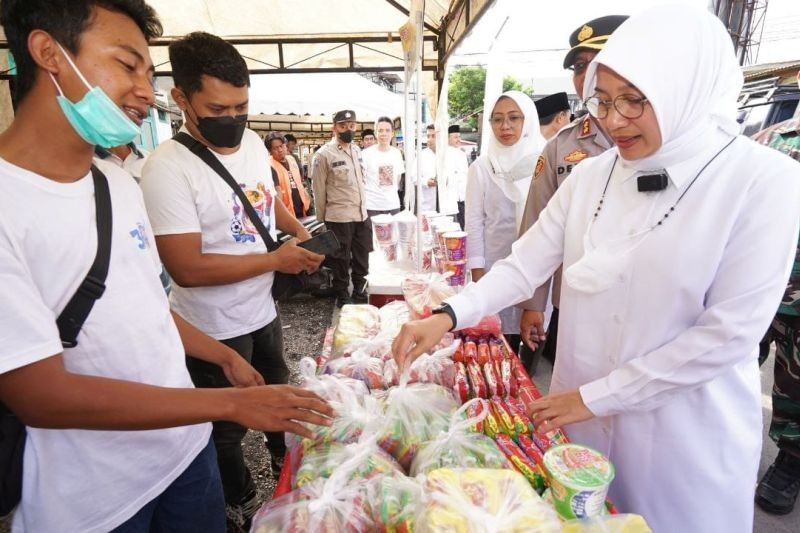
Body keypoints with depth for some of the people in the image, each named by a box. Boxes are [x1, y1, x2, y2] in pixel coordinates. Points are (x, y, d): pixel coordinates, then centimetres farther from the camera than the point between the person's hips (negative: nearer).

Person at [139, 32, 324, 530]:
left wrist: (299, 229, -1)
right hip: (215, 328, -7)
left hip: (263, 308, 7)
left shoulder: (253, 142, -2)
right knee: (229, 426, 15)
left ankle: (284, 458, 56)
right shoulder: (169, 167, -24)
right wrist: (276, 259, -24)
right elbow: (187, 268, -28)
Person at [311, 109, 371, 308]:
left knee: (362, 259, 16)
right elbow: (319, 190, -5)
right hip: (339, 218, -6)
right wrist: (323, 218, 0)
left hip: (362, 215, 6)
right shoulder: (324, 154, -10)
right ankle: (342, 297, 25)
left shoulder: (357, 151, 10)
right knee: (341, 261, 8)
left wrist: (364, 208, 14)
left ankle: (360, 295, 32)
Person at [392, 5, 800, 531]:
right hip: (581, 408, 4)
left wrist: (597, 395, -15)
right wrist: (449, 315, -20)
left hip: (687, 431, -3)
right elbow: (524, 266, -4)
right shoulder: (589, 176, -2)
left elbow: (731, 331, -16)